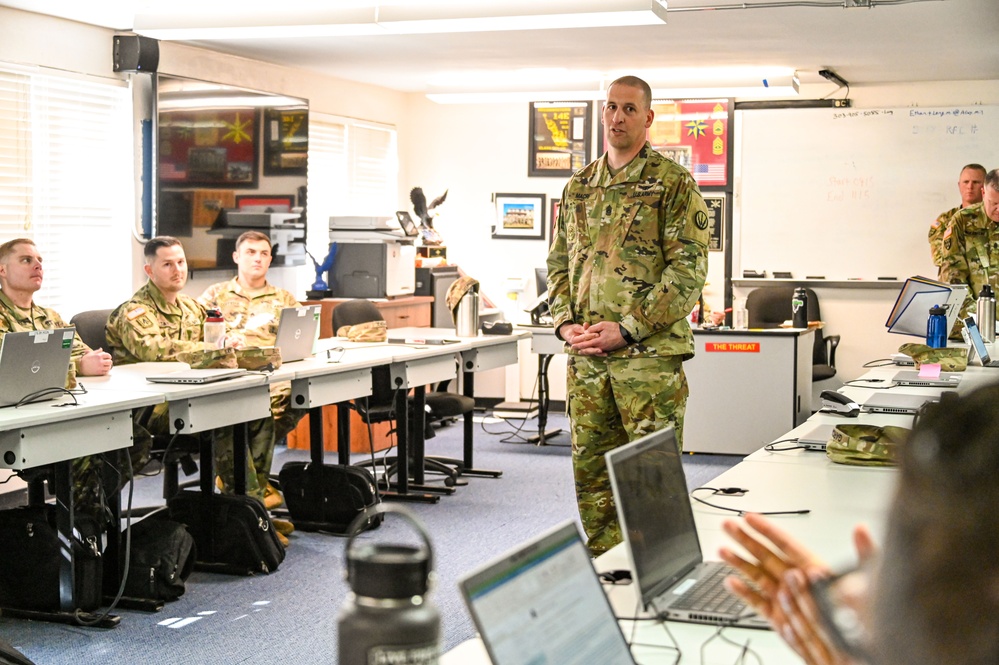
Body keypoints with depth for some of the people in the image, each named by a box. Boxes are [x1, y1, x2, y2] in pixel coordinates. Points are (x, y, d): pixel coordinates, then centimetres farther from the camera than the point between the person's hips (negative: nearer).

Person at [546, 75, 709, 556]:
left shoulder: (674, 184, -3)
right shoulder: (577, 187, 15)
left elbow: (688, 268, -9)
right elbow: (558, 262, 19)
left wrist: (627, 328, -15)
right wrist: (565, 322, 1)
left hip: (650, 353, -6)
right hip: (585, 355, 6)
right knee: (591, 471, 11)